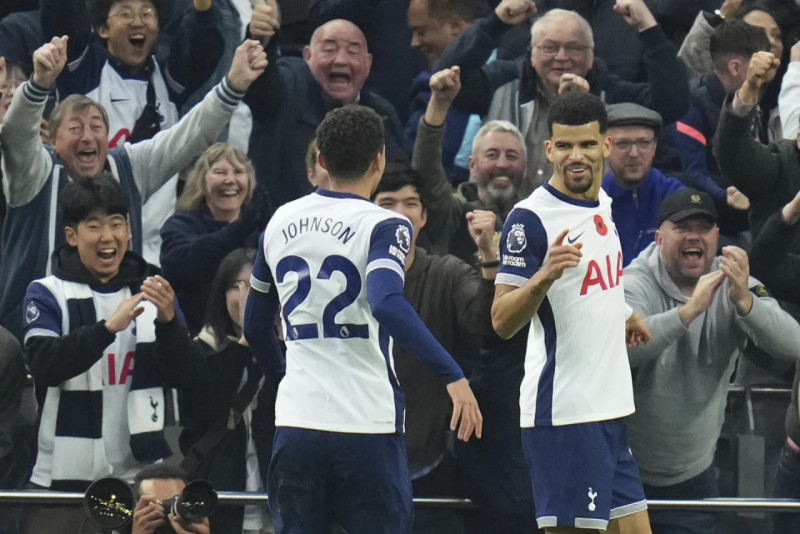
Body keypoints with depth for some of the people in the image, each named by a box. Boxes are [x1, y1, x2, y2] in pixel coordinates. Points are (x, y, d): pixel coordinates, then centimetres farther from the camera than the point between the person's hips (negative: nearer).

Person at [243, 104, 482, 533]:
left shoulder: (281, 222, 10)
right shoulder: (384, 227, -7)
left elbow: (254, 325, 20)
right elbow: (387, 303, -26)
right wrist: (453, 375, -25)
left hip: (296, 421, 4)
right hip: (368, 425, -4)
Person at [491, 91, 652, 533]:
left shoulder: (602, 203, 12)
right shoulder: (529, 218, -13)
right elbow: (502, 322, -18)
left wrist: (621, 313, 28)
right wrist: (544, 275, -33)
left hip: (609, 408, 9)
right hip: (563, 409, -9)